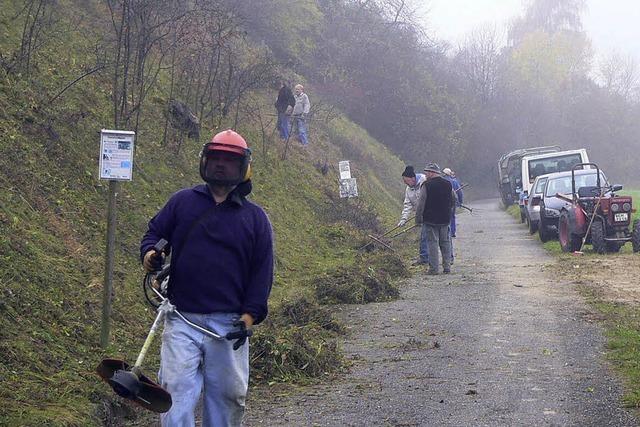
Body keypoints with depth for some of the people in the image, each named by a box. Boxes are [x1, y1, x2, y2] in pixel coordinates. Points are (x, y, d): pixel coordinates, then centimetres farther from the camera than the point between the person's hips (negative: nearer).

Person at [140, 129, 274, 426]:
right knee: (177, 392, -10)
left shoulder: (255, 217, 11)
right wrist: (149, 252, -8)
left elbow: (263, 269, 7)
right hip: (182, 320, -1)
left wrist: (251, 313, -4)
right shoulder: (182, 201, 11)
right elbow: (153, 233, 17)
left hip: (229, 324, 1)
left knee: (228, 396, 6)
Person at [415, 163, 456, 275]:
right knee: (445, 242, 12)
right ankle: (447, 267, 12)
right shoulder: (448, 184, 6)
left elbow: (420, 204, -11)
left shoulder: (426, 185, -11)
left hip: (430, 220, -5)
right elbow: (454, 201, 16)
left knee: (432, 243, -1)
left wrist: (418, 219, -3)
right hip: (445, 219, 5)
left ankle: (433, 268, -2)